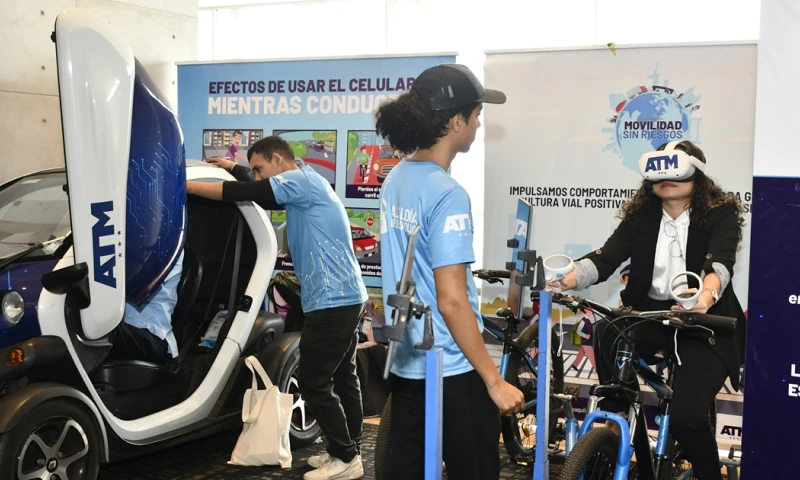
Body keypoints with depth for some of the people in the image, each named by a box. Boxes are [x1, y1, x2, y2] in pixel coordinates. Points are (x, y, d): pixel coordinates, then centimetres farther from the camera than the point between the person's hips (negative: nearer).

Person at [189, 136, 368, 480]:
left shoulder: (302, 178, -12)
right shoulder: (304, 188, 18)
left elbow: (243, 194, -17)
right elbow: (258, 194, 32)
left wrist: (185, 186, -12)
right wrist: (234, 169, 24)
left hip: (331, 300, -11)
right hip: (347, 297, 11)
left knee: (313, 382, -5)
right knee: (343, 377, 14)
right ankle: (350, 451, 22)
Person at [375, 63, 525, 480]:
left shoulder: (395, 180, 5)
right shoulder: (447, 195, -21)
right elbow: (451, 302, -23)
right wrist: (494, 381, -17)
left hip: (406, 364, 8)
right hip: (452, 371, -8)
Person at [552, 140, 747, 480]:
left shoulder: (720, 215, -5)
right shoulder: (640, 216, 4)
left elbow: (720, 263, -24)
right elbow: (606, 258, -11)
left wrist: (708, 294, -48)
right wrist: (567, 280, -31)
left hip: (705, 325, -3)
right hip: (651, 317, 3)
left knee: (685, 416, -21)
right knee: (608, 333, -29)